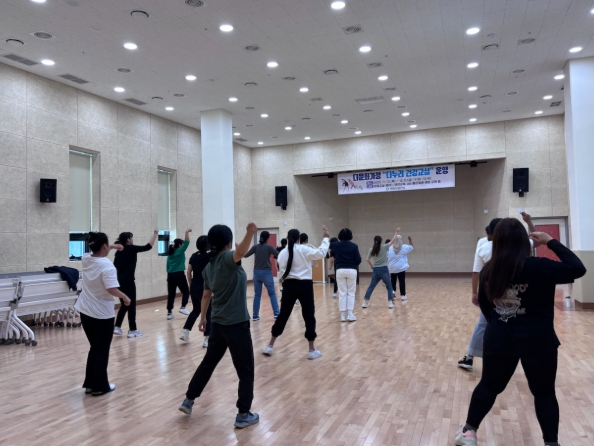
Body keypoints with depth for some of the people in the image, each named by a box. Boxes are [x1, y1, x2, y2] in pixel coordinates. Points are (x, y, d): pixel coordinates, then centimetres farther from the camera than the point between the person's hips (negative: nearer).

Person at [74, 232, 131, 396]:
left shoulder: (86, 259, 2)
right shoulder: (107, 265, -21)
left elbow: (96, 253, 26)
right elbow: (112, 289, -27)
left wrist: (112, 247, 26)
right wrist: (124, 297, -11)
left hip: (85, 311, 7)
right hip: (102, 313, -7)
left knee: (94, 348, 19)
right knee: (102, 350, 7)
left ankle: (90, 384, 25)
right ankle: (99, 387, 15)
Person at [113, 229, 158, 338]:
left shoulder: (119, 251, 12)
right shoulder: (131, 249, -9)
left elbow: (115, 267, 13)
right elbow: (148, 247, -12)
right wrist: (155, 234, -4)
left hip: (120, 281, 7)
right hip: (128, 281, -7)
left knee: (124, 305, 17)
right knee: (131, 305, 2)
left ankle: (117, 327, 15)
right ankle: (132, 330, 8)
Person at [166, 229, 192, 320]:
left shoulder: (170, 254, 14)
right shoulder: (180, 251, -4)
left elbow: (168, 267, 15)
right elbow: (187, 242, -5)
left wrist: (168, 277, 19)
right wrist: (187, 232, 3)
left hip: (171, 275, 6)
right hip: (179, 275, -6)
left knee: (171, 294, 7)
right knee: (186, 291, 10)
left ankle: (169, 313, 8)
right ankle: (183, 307, -5)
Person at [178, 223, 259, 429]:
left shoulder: (209, 265, 7)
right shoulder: (227, 258, -15)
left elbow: (206, 295, 14)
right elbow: (240, 252, -41)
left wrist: (203, 317, 24)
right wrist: (250, 233, -57)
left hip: (218, 323, 8)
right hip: (236, 323, -8)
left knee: (208, 362, 24)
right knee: (245, 370, 5)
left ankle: (188, 401, 32)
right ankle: (243, 415, 12)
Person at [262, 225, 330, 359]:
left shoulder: (282, 253, 3)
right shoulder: (303, 249, -9)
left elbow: (283, 269, 5)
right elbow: (320, 253, -12)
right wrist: (326, 239, -2)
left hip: (289, 285, 4)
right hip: (304, 285, -4)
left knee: (283, 315, 13)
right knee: (309, 316, 5)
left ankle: (270, 346, 19)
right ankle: (312, 350, 10)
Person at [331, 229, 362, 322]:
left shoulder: (336, 245, 1)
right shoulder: (354, 246, -4)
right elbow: (358, 260, -6)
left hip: (340, 270, 2)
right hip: (351, 270, -1)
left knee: (342, 293, 6)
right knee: (351, 293, 7)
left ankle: (343, 315, 5)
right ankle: (350, 314, 0)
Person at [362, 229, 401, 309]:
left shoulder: (371, 250, 2)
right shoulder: (384, 247, -6)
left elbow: (367, 260, 1)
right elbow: (393, 241, -3)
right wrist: (397, 232, 5)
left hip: (375, 270, 3)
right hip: (384, 270, -3)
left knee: (371, 287, 9)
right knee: (389, 287, 11)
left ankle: (365, 302, 7)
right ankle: (390, 303, 6)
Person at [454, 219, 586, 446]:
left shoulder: (488, 271, -3)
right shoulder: (538, 267, -17)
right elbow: (577, 269, -8)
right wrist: (551, 242, -4)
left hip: (498, 338, 3)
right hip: (537, 340, -3)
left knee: (489, 385, 17)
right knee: (544, 392, 16)